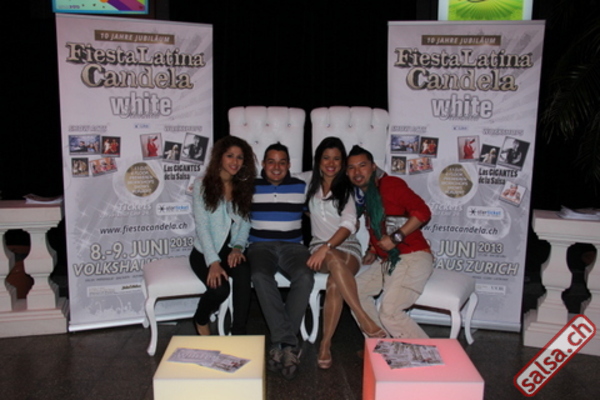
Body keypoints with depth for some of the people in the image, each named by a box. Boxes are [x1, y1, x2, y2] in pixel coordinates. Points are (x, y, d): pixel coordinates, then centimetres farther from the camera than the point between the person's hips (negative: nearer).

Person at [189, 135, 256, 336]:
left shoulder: (244, 188, 9)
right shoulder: (202, 185, -4)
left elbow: (245, 223, 7)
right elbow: (202, 226, -12)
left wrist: (238, 247, -14)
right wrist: (213, 262, -22)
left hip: (230, 250, 3)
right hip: (204, 252, -3)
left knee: (244, 272, -32)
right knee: (220, 287, -28)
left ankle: (239, 333, -23)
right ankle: (201, 319, 7)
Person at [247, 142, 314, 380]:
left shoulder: (301, 187, 13)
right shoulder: (251, 188, 12)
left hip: (292, 245, 1)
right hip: (260, 245, 0)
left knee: (305, 277, -32)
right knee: (260, 276, -35)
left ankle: (280, 344, -25)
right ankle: (289, 343, -31)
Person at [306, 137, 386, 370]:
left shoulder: (348, 189, 5)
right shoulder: (311, 186, 13)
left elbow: (349, 224, -8)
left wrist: (326, 247, -26)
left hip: (347, 248, -1)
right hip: (320, 248, 1)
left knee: (335, 282, -35)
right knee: (334, 260, -38)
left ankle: (326, 343, -28)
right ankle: (364, 320, -38)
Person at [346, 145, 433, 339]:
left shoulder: (390, 184, -11)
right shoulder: (362, 195, 13)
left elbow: (422, 211, -17)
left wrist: (395, 237, -20)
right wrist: (373, 250, 12)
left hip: (412, 257, -9)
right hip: (386, 260, 9)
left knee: (389, 313, -20)